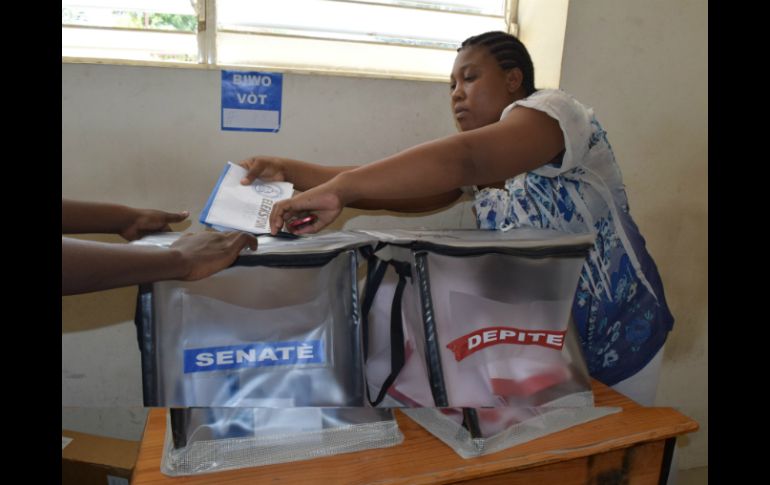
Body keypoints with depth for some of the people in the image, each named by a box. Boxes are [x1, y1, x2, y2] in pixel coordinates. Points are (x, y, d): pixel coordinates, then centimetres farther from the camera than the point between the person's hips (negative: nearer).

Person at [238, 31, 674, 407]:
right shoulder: (478, 162, 4)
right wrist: (292, 172, -13)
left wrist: (341, 187, -43)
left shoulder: (553, 109, -18)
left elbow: (462, 158, -37)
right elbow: (402, 190, -5)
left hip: (614, 341, -6)